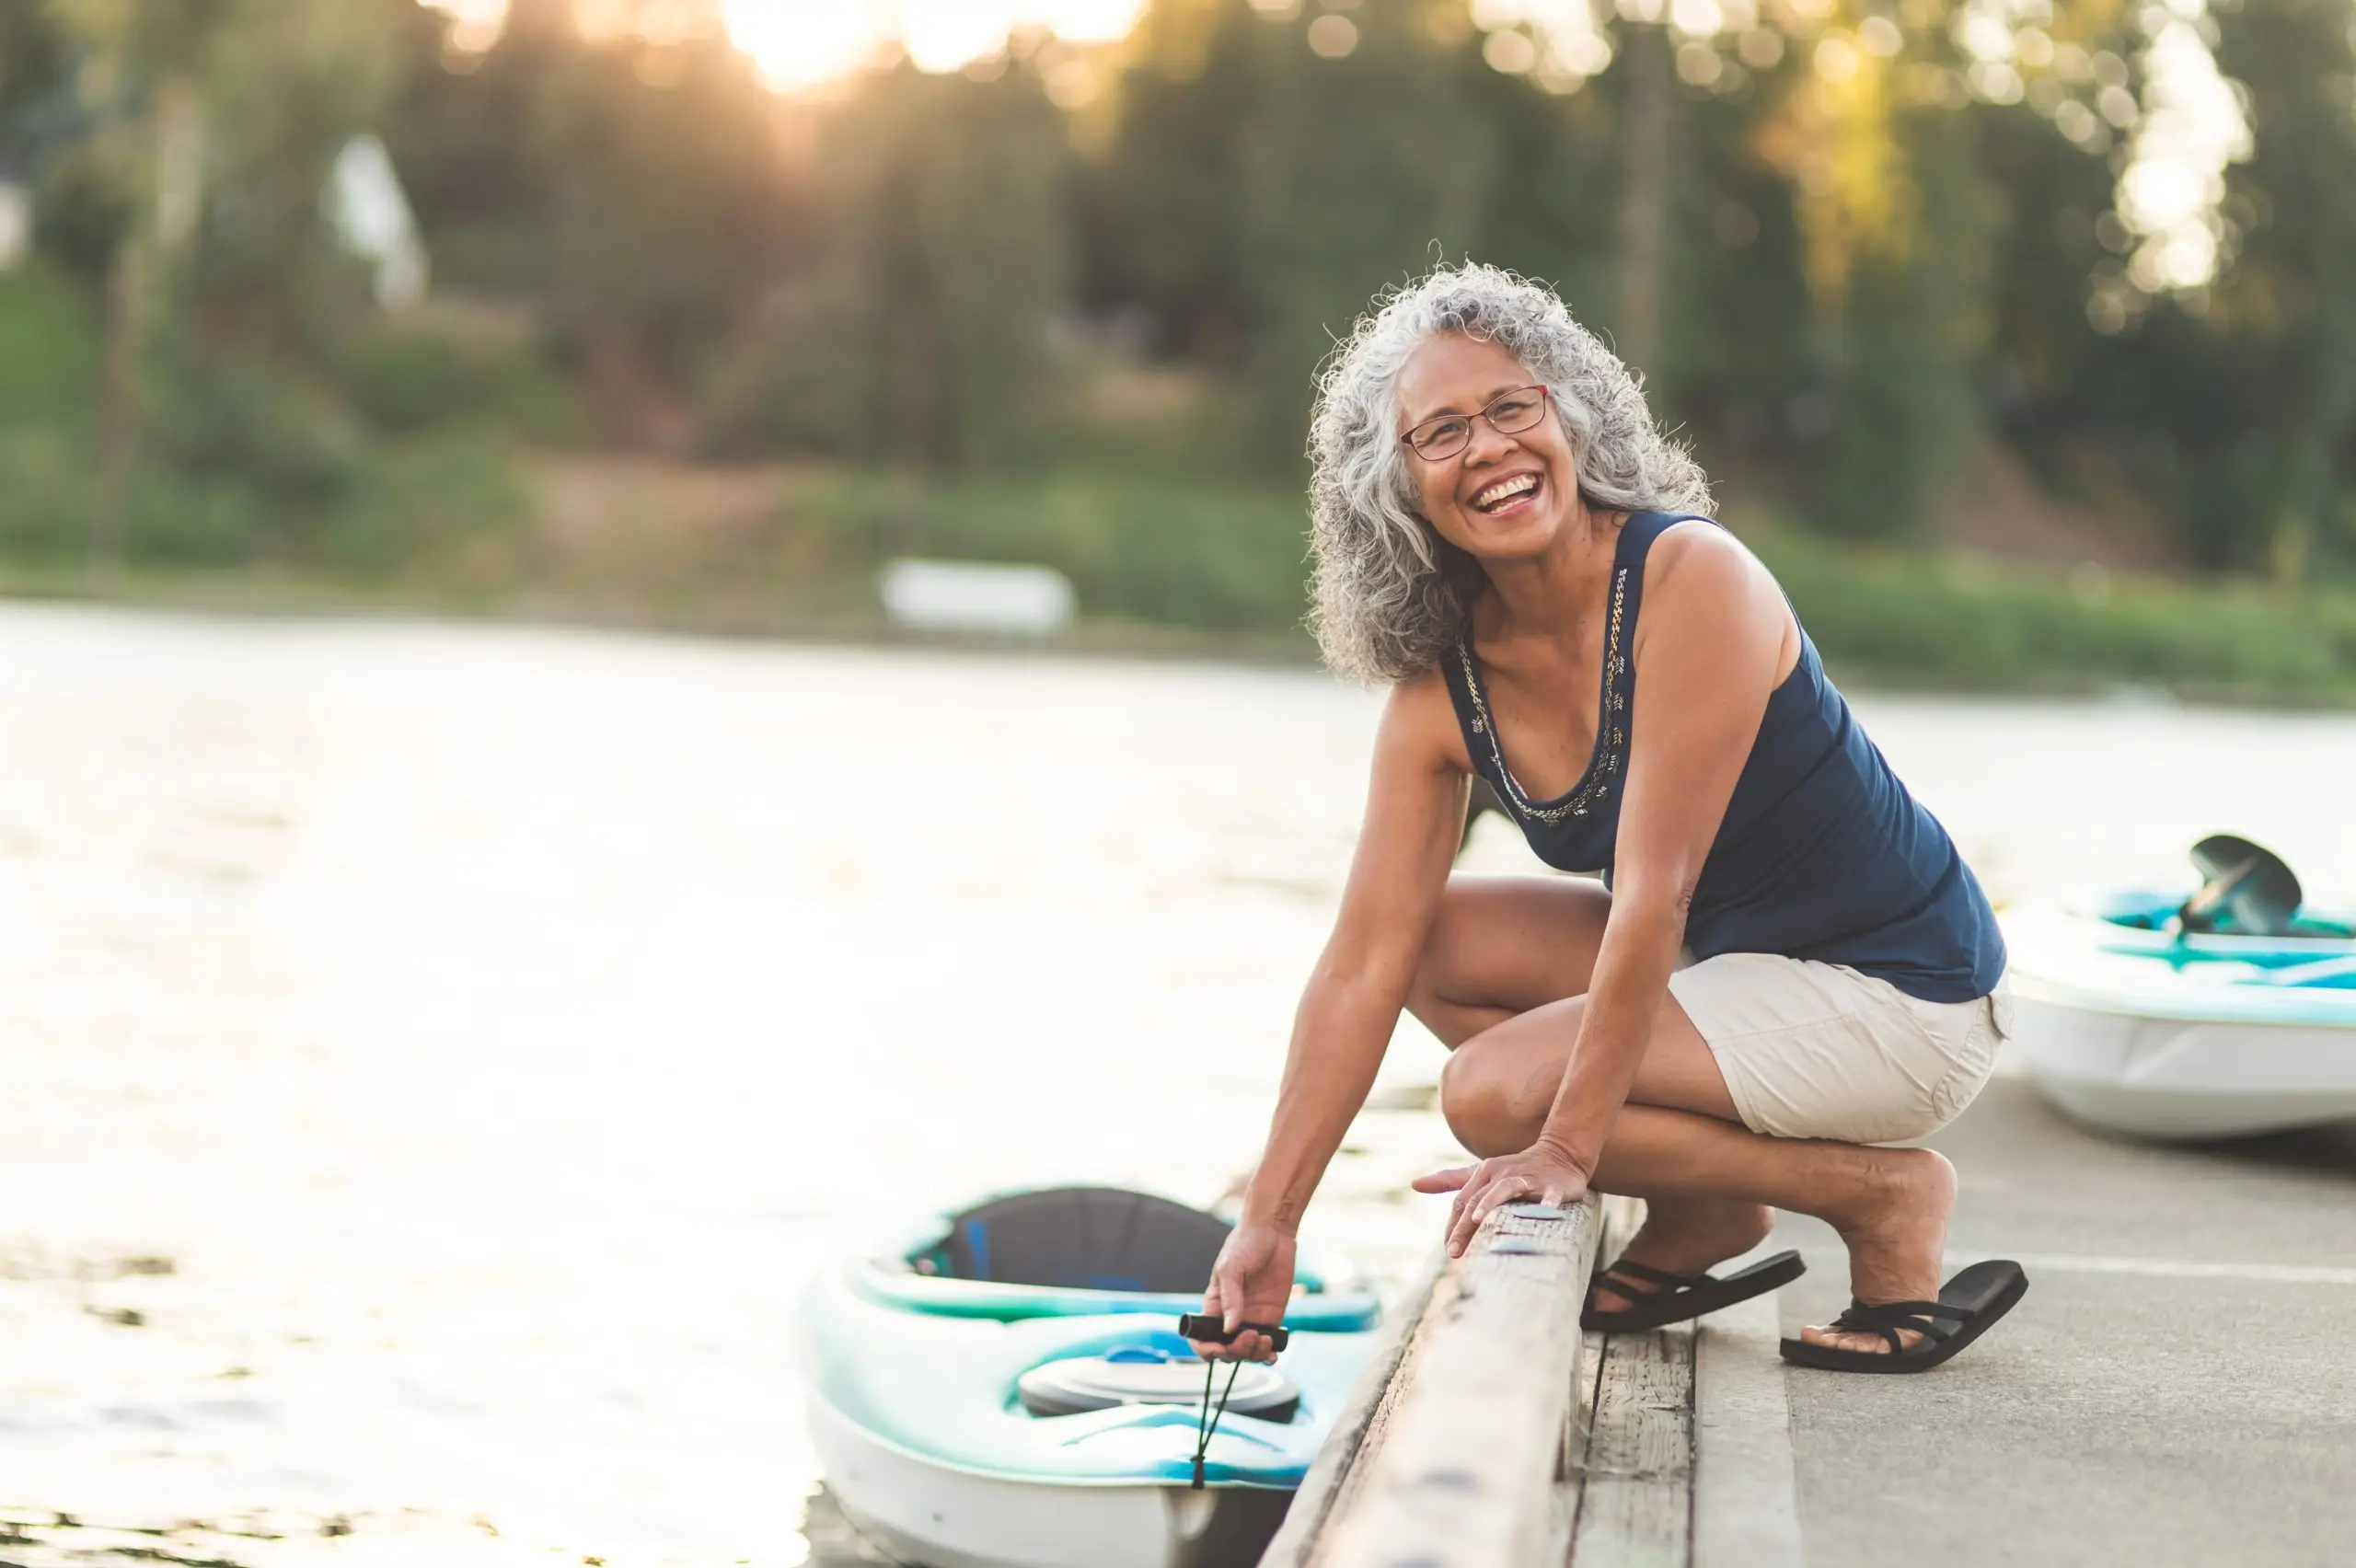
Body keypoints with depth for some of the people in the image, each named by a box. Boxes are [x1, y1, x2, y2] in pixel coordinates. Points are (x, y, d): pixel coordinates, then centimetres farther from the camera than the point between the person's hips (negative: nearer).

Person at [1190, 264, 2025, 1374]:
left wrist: (1566, 1147, -24)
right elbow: (1364, 961, -3)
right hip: (1729, 960, 8)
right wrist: (1267, 1224, -7)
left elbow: (1653, 893, -25)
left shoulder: (1692, 580, -23)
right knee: (1440, 942, 2)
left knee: (1495, 1091, -19)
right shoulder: (1440, 689, -3)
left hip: (1896, 993, -8)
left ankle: (1884, 1200, -5)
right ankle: (1705, 1215, 9)